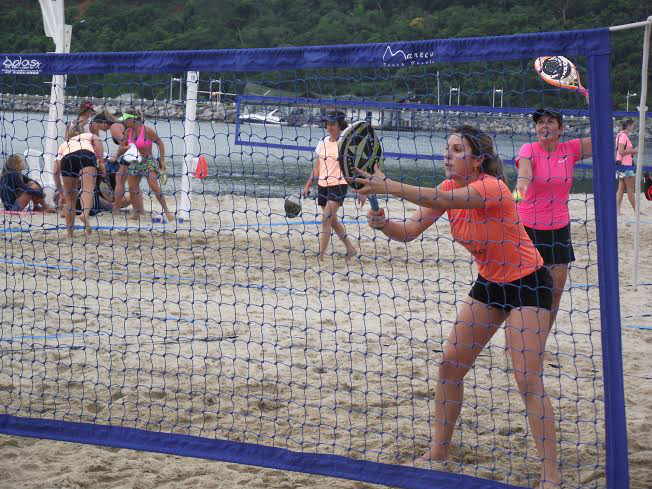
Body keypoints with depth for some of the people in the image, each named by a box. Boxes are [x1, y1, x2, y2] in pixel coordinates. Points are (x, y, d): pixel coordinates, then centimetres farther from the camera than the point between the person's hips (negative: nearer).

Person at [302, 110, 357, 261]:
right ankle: (350, 249, 28)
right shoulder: (323, 143, 9)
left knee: (326, 219, -17)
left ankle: (321, 255, -17)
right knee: (333, 220, 12)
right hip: (323, 185, 7)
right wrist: (308, 185, 11)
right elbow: (317, 167, 15)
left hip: (339, 184, -7)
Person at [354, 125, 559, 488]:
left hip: (528, 283, -8)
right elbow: (410, 231, -6)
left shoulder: (491, 188, -26)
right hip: (490, 283, 8)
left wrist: (389, 186, -50)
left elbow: (441, 201, -43)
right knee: (451, 363, 5)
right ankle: (439, 452, 18)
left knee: (529, 380, -14)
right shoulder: (451, 187, -2)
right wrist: (384, 224, -28)